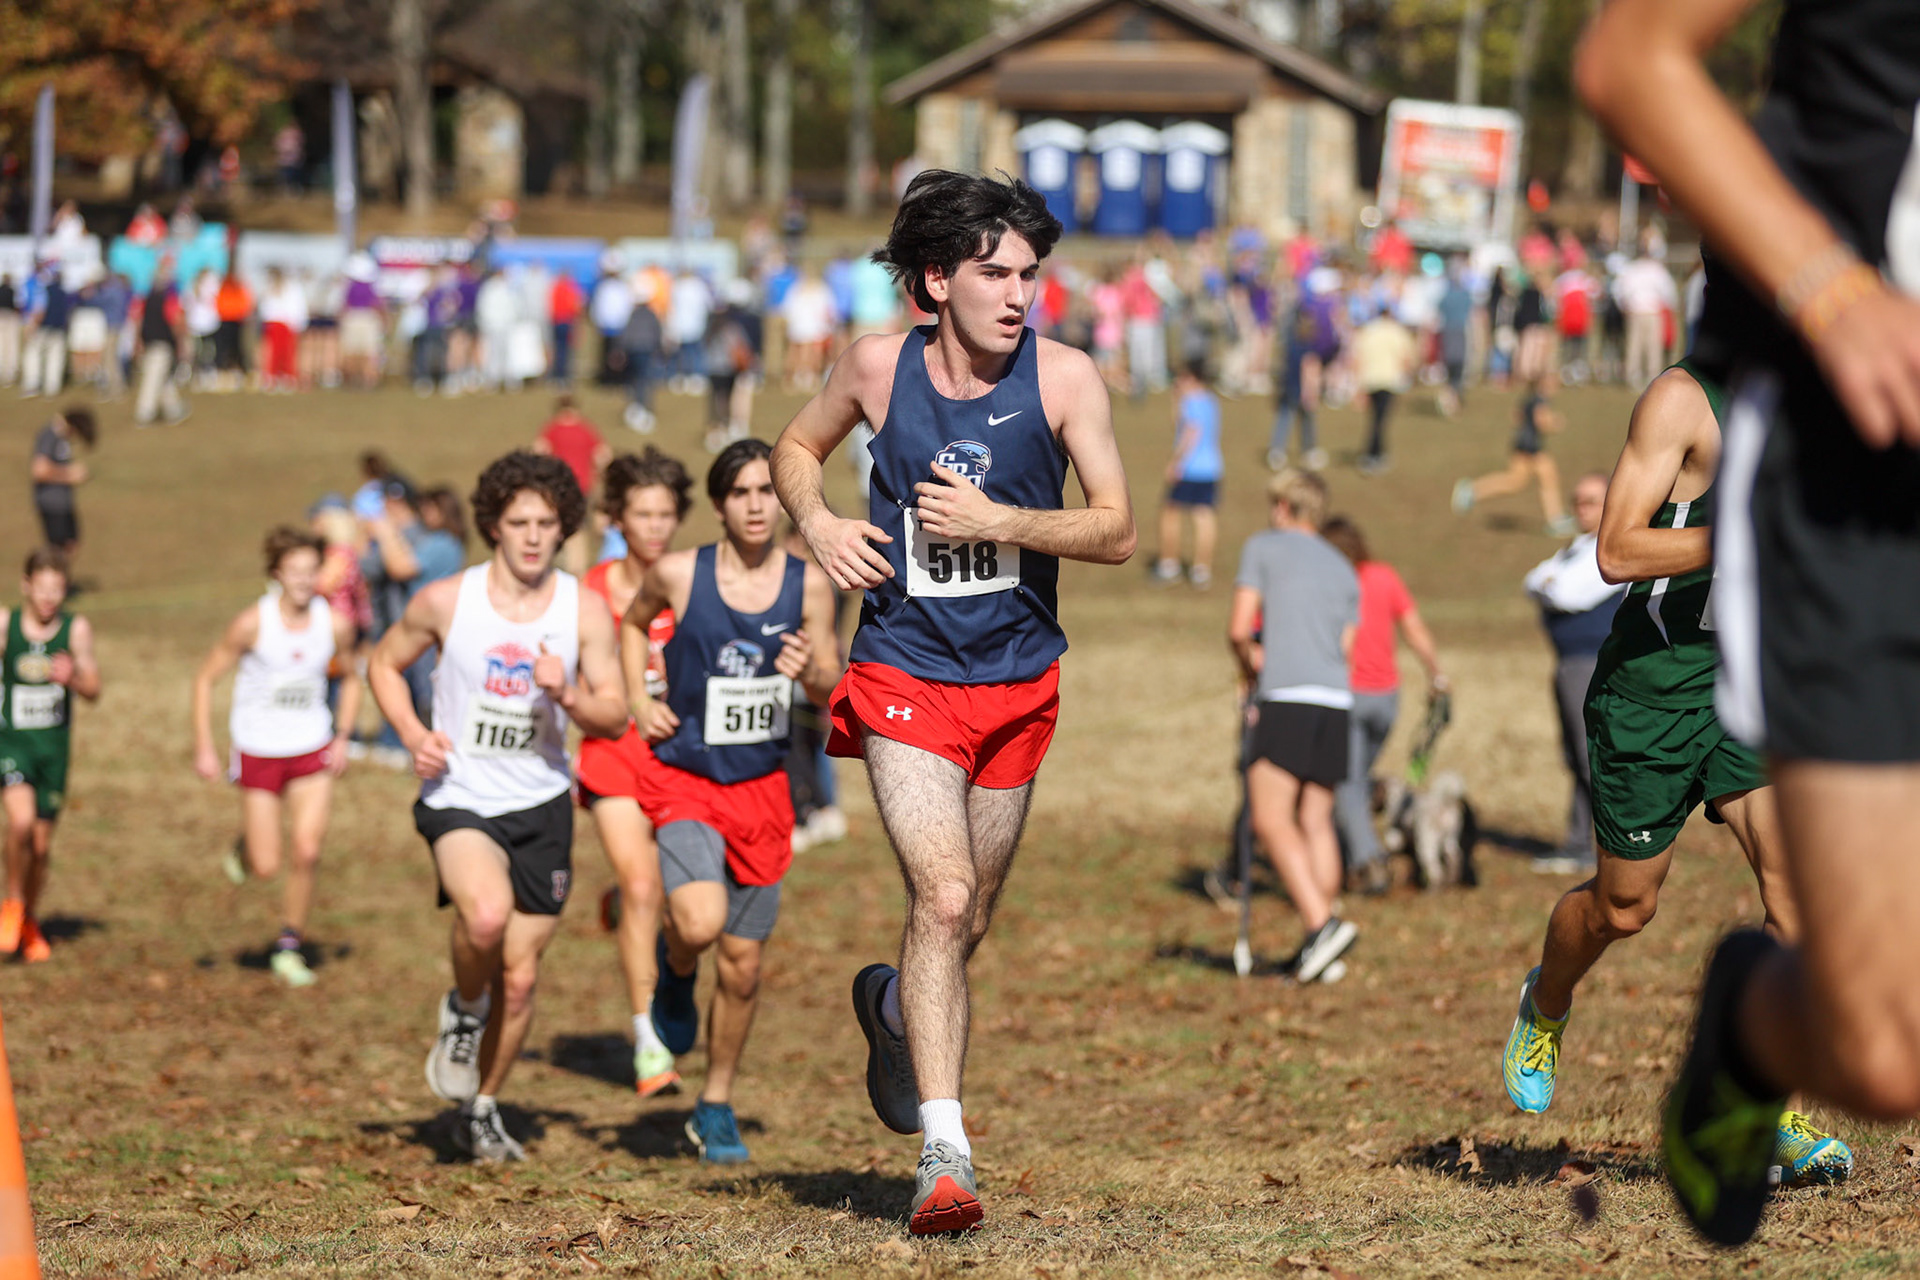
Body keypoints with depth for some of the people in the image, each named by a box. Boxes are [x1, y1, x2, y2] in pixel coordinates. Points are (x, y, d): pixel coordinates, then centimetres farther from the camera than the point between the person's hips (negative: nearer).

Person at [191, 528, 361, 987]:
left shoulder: (335, 624, -7)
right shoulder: (252, 623, -16)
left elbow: (352, 678, 12)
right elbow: (206, 678, -6)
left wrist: (342, 737, 2)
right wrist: (204, 748, -10)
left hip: (313, 751, 2)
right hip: (259, 753, -2)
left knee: (306, 851, -11)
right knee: (265, 866, -1)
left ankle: (289, 947, 7)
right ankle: (245, 848, 37)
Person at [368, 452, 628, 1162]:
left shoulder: (585, 612, -4)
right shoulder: (446, 600, -7)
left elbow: (614, 717, 0)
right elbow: (384, 665, 9)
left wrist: (567, 696, -22)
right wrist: (413, 734, -7)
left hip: (541, 807, 3)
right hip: (458, 800, -3)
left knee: (519, 978, 7)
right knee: (487, 913, -32)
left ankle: (481, 1111, 30)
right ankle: (464, 1010, 1)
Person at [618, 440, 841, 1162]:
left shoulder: (809, 585, -4)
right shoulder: (679, 575, -8)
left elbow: (832, 690, 3)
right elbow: (634, 623, 14)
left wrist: (810, 673, -19)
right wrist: (640, 704, 1)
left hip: (762, 789, 3)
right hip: (685, 780, -2)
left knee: (742, 966, 9)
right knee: (701, 924, -27)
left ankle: (716, 1108, 29)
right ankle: (675, 967, 11)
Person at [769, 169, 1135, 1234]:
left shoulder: (1063, 377, -6)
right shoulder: (879, 367, -5)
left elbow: (1116, 530, -7)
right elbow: (796, 447, 15)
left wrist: (998, 522, -20)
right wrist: (816, 524, -5)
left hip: (1017, 682, 2)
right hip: (904, 676, -2)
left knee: (967, 919, 14)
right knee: (943, 897, -19)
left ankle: (894, 1005, 50)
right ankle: (944, 1154, -21)